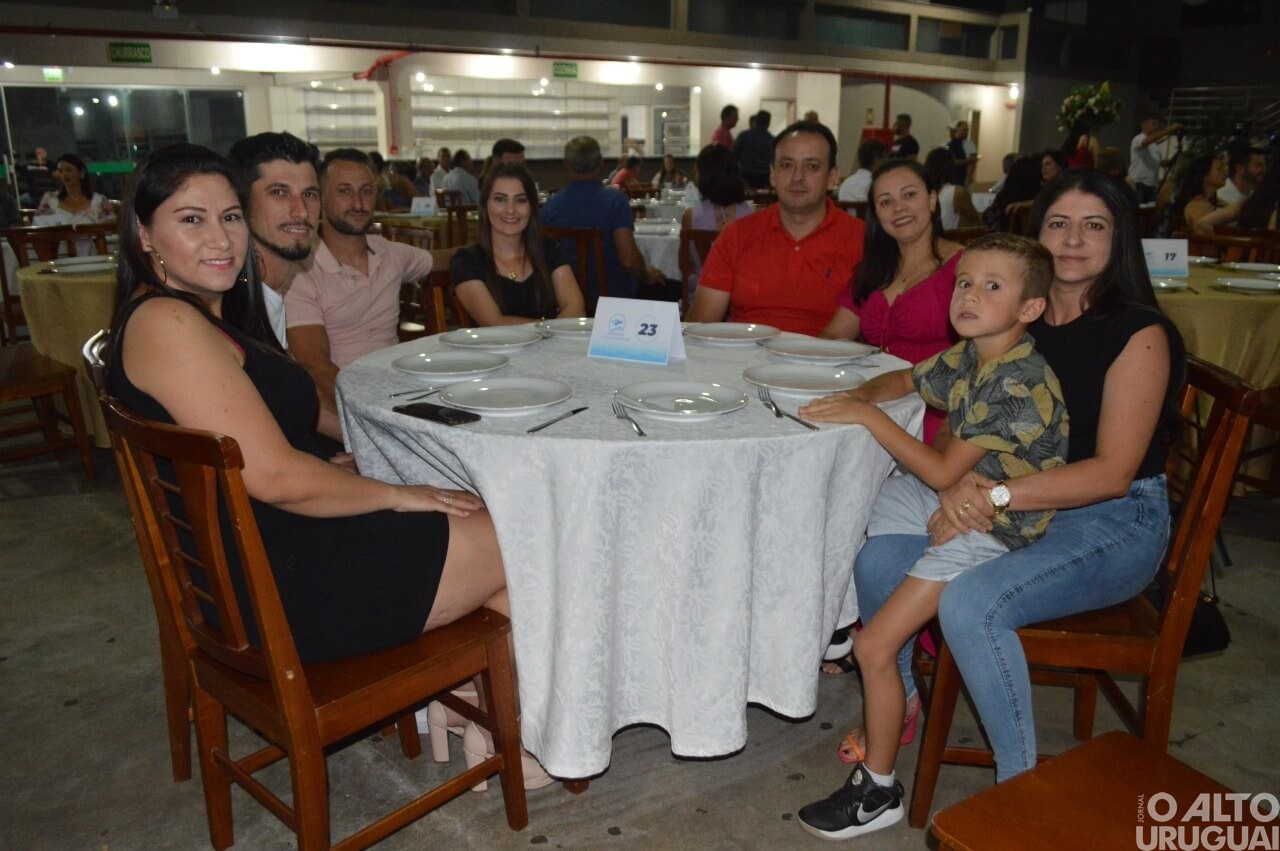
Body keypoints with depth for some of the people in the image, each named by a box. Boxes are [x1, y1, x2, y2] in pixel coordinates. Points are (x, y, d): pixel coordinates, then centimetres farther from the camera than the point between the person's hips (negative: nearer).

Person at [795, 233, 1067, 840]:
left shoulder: (1020, 382, -25)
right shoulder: (967, 357, 2)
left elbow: (943, 473, -25)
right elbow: (904, 380, 19)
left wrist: (869, 417, -21)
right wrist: (858, 397, -3)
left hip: (992, 530, -10)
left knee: (874, 648, -13)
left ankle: (878, 792, 9)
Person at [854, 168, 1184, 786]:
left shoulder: (1139, 334, -10)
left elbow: (1114, 472, -18)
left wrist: (998, 495, -29)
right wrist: (959, 492, -17)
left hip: (1114, 522, -6)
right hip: (1019, 511, 6)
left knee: (969, 602, -32)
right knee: (877, 559, -12)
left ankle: (1022, 782, -12)